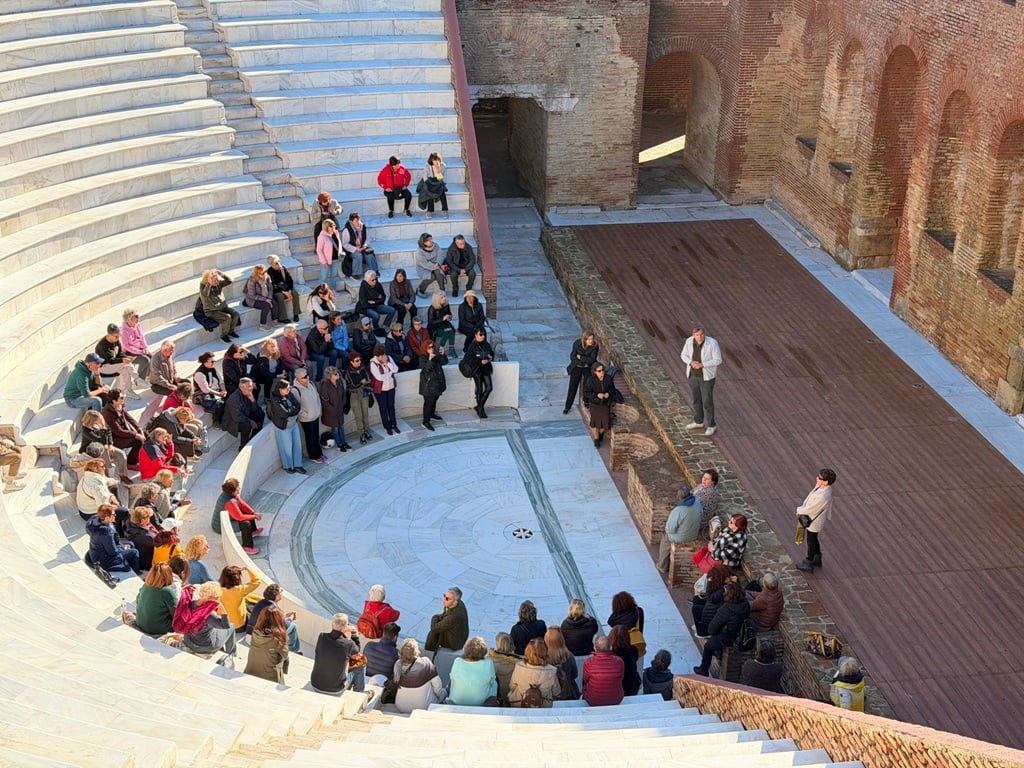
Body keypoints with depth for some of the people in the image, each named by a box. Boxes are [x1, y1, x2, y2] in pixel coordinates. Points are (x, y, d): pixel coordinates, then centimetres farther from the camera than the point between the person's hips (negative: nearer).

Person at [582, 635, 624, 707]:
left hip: (593, 702, -1)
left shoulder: (588, 663, -23)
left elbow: (585, 681, -4)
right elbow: (621, 679, 0)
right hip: (616, 701, 1)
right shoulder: (619, 661, -19)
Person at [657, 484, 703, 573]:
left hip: (680, 539, -6)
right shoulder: (697, 503, -18)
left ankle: (663, 567, 41)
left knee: (665, 539, 27)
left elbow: (669, 530, -25)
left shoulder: (677, 511, -36)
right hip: (695, 535, 6)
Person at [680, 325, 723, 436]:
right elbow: (684, 355, 0)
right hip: (693, 374, 5)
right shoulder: (689, 341, -13)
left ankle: (711, 426, 22)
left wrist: (702, 365, -28)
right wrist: (691, 363, -21)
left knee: (707, 401, 3)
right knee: (696, 398, 20)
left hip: (707, 376, -5)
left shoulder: (712, 343, -25)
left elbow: (718, 360, -20)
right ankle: (699, 422, 39)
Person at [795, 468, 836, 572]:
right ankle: (817, 559, 50)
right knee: (813, 539, 29)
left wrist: (799, 511, -10)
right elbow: (810, 496, 2)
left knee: (811, 542, 14)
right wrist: (803, 507, -4)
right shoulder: (821, 486, -15)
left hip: (814, 522, -8)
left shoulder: (822, 497, -41)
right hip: (814, 519, 8)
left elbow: (809, 509, -27)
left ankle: (808, 565, 36)